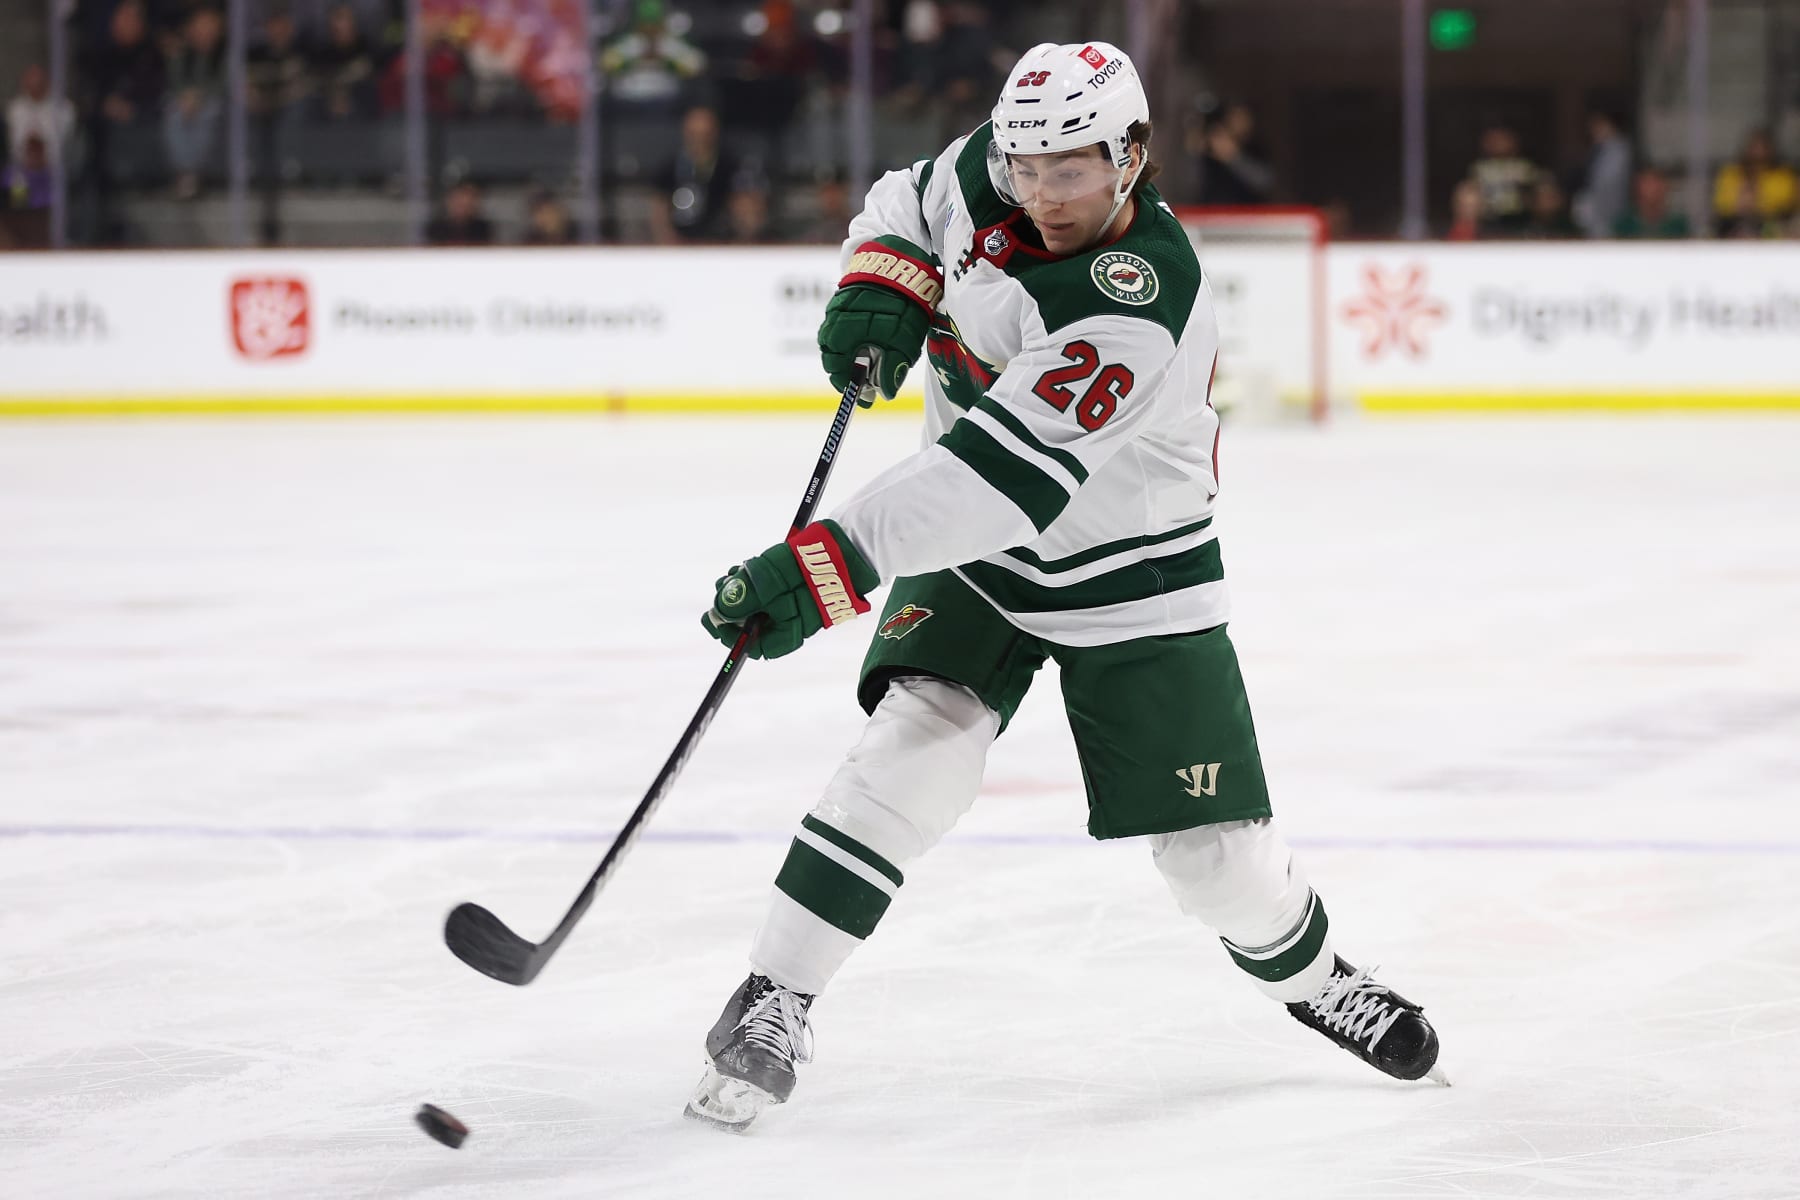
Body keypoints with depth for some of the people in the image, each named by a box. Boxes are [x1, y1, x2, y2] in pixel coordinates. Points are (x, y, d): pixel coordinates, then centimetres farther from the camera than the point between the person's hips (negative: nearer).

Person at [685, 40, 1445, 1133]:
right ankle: (774, 1003, -18)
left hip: (1131, 570, -4)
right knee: (923, 740, -21)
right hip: (973, 551, 4)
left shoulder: (1140, 308, -35)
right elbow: (908, 202, 11)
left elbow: (1003, 475, -42)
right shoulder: (988, 174, -13)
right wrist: (882, 285, -12)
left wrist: (824, 566, -47)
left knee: (1214, 844, -1)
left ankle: (1308, 976, 32)